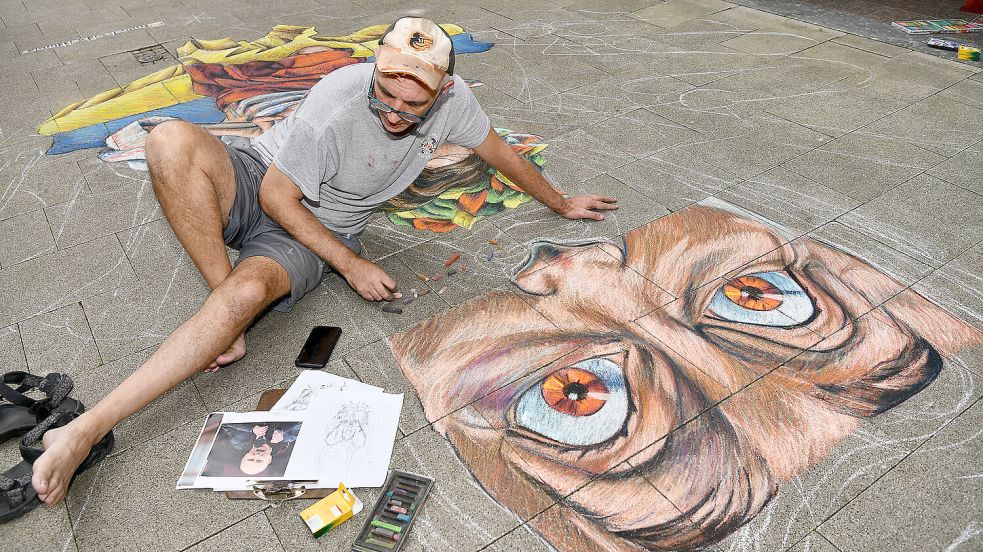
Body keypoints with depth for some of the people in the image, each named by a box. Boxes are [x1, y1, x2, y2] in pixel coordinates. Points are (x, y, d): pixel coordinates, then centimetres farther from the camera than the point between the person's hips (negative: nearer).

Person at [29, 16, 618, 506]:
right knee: (172, 140, -32)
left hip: (313, 229, 1)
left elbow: (501, 151, 7)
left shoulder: (452, 97, -13)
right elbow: (278, 196, -18)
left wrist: (561, 203, 18)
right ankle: (227, 306, -20)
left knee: (248, 293, -33)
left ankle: (84, 433, -31)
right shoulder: (339, 99, -25)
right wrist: (352, 265, -19)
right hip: (256, 185, 0)